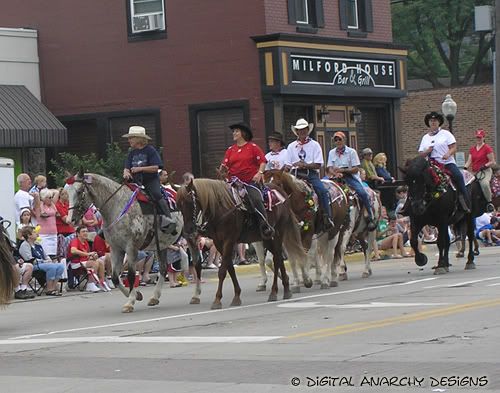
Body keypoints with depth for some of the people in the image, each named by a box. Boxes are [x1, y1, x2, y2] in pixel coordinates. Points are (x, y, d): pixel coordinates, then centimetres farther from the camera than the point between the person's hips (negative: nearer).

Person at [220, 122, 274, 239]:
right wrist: (222, 168, -12)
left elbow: (262, 162, -1)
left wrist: (259, 173, -17)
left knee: (256, 199, -26)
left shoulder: (253, 147, 3)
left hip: (251, 182, -5)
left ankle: (265, 226, -24)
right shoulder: (230, 150, 15)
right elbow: (224, 167, 11)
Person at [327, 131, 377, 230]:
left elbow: (356, 169, -5)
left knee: (362, 193, -26)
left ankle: (371, 218, -13)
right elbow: (329, 168, 4)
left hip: (350, 176, -3)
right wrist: (335, 173, -19)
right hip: (337, 177, 3)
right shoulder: (332, 152, 13)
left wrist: (342, 170, -18)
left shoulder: (351, 152, 1)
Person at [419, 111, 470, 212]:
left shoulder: (446, 134, 9)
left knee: (458, 176, -25)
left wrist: (448, 154, -19)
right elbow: (421, 154, 15)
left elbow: (453, 147, 1)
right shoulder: (425, 137, 17)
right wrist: (427, 151, -6)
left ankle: (466, 203, -23)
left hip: (447, 163, -3)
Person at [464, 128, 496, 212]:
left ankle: (489, 203, -24)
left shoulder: (487, 148, -2)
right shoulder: (472, 149, 17)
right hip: (474, 172, 7)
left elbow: (492, 162, -3)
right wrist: (465, 168, -4)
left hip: (485, 171, -7)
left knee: (484, 183, -36)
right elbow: (469, 161, 14)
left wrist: (484, 166, -18)